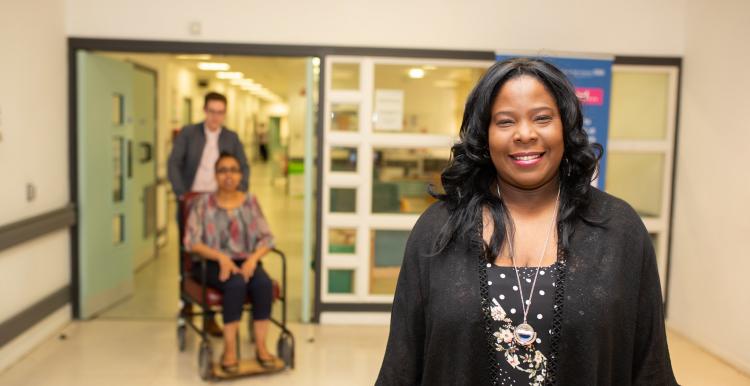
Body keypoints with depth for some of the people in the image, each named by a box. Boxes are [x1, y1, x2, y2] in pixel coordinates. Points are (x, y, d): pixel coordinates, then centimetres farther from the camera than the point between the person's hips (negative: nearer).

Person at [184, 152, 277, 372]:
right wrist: (221, 257, -20)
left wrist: (253, 258, -15)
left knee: (264, 283, -30)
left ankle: (261, 346, -20)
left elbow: (266, 238, 5)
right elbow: (192, 242, -6)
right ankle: (229, 348, -23)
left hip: (246, 262, 2)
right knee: (236, 284, -34)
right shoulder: (203, 203, 2)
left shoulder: (250, 202, 9)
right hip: (213, 264, -2)